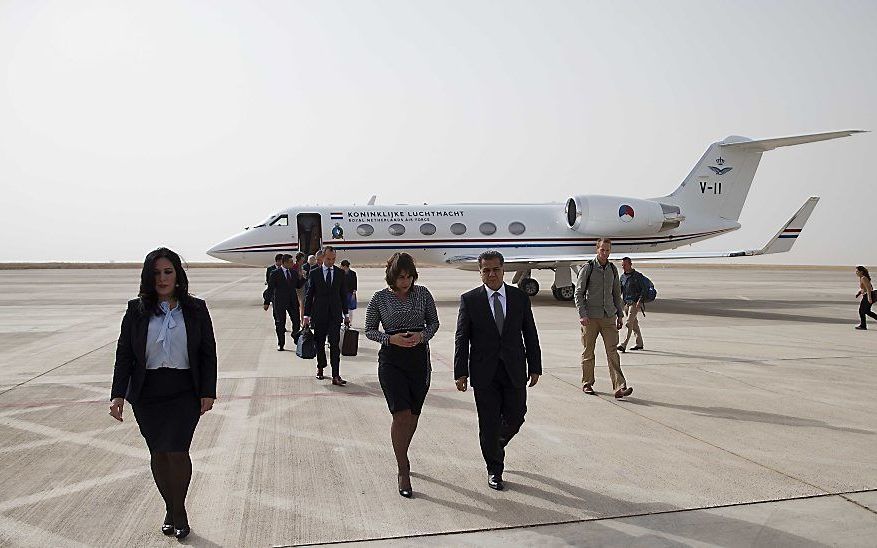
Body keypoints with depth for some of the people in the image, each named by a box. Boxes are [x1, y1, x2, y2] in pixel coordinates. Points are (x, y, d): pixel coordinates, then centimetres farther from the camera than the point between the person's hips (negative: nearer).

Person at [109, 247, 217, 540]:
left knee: (176, 450, -8)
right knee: (158, 453, 10)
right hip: (147, 395, 2)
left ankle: (179, 510, 14)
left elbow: (208, 353, 2)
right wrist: (118, 394, -6)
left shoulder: (195, 309, 0)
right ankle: (170, 508, 28)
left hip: (185, 393, -2)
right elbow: (124, 354, 2)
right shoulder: (137, 310, 2)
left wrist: (208, 392, -2)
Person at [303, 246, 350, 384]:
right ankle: (320, 367, 31)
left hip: (335, 314, 0)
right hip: (319, 314, 0)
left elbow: (343, 294, 10)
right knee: (319, 343, 11)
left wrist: (346, 314, 9)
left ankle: (336, 376, -10)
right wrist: (307, 315, -1)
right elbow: (308, 295, 3)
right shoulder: (314, 273, 1)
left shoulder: (340, 273, 6)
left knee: (335, 344, -7)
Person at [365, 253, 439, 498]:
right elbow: (369, 330, 4)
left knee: (413, 416, 11)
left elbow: (434, 322, 11)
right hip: (391, 360, -3)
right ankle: (403, 471, 2)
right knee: (401, 415, -11)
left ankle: (401, 456, 37)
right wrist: (391, 339, -14)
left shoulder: (422, 294, 2)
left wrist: (422, 335, -10)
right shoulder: (380, 298, -3)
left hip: (419, 358, 3)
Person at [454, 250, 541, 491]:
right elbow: (461, 338, -2)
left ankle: (496, 445, 41)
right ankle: (494, 470, 23)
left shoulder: (520, 297, 4)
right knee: (489, 423, 4)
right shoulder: (469, 299, -2)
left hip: (514, 371, 2)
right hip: (484, 372, -2)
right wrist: (461, 372, -6)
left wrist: (535, 367, 4)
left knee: (515, 417, 8)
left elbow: (530, 335, 7)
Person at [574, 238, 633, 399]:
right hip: (591, 317, -3)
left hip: (609, 316, 3)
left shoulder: (613, 269, 11)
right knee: (588, 352, 6)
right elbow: (578, 293, -3)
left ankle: (619, 387, -9)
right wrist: (582, 315, -12)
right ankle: (587, 384, 20)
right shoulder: (588, 268, -3)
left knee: (612, 351, -4)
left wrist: (620, 315, 15)